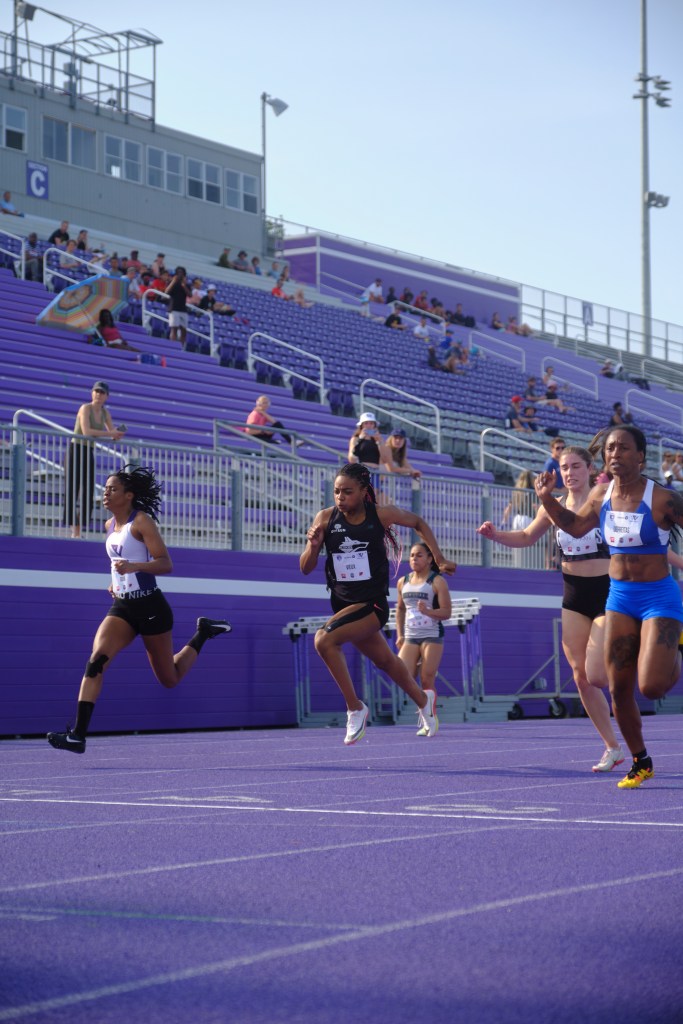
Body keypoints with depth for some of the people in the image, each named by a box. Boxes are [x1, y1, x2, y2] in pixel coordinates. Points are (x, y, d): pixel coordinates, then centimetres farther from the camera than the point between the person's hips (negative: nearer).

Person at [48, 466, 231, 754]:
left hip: (150, 608, -5)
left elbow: (166, 564, -18)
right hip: (122, 607, 5)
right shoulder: (110, 525, 10)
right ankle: (78, 735, -27)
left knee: (169, 679, 9)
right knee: (96, 660, -21)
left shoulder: (141, 521, -11)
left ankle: (202, 633, 35)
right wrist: (116, 580, 13)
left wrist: (134, 566, -34)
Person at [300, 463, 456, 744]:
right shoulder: (325, 518, -7)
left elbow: (418, 523, 9)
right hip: (343, 604, 5)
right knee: (385, 661, 22)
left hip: (372, 604, -5)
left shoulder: (382, 514, -12)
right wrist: (313, 545, -24)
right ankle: (423, 700, 50)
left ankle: (355, 708, -14)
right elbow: (306, 568, -4)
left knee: (324, 639, -28)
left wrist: (439, 559, 9)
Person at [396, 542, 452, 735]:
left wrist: (427, 611, -25)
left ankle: (428, 722, 2)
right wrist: (400, 635, 12)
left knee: (427, 680, -6)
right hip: (410, 637, 4)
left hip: (432, 637, -4)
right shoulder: (403, 582, 11)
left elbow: (446, 612, -7)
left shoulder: (437, 582, -4)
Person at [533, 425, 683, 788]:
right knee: (619, 689, 3)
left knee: (651, 687, -18)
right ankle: (640, 762, 23)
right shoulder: (602, 495, 0)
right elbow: (575, 526, 18)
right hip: (619, 597, 5)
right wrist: (547, 498, 5)